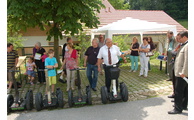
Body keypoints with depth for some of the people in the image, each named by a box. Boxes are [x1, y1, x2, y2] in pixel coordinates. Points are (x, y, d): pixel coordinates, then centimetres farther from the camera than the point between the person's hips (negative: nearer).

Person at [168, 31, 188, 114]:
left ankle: (178, 109, 4)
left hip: (183, 73, -10)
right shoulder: (184, 45, 16)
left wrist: (184, 72, -23)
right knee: (184, 91, 17)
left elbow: (187, 60, -23)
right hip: (181, 72, 10)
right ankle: (183, 106, 29)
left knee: (178, 91, -5)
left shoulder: (187, 46, -17)